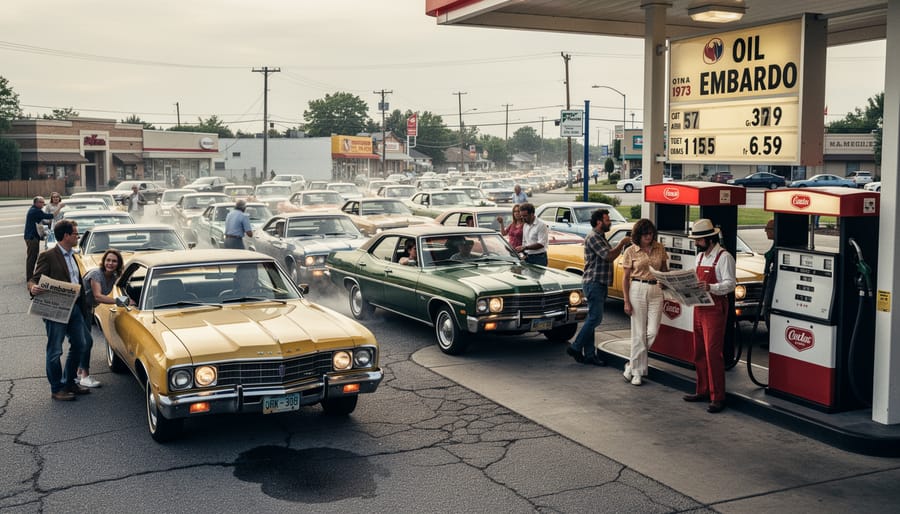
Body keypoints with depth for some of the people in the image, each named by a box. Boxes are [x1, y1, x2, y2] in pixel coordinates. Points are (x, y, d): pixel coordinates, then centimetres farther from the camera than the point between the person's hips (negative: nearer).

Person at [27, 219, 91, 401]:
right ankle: (56, 389, 12)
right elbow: (35, 279, -13)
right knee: (55, 350, 2)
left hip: (75, 307, 8)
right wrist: (33, 288, -35)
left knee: (79, 345, 13)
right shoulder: (47, 256, -10)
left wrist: (84, 304, 16)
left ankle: (69, 382, 28)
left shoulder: (73, 256, 14)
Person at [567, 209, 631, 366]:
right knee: (595, 318, -12)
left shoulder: (601, 238, 19)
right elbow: (609, 256, -20)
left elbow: (610, 255, 22)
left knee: (592, 318, 9)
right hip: (593, 282, -10)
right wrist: (622, 243, -10)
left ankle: (589, 354, 11)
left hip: (600, 284, 10)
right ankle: (575, 348, -6)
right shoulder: (593, 237, -14)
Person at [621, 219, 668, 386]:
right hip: (637, 290, -3)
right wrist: (626, 301, -5)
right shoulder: (631, 251, -1)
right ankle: (636, 371, 10)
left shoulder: (659, 248, 6)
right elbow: (626, 278, 1)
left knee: (652, 332, -2)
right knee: (638, 332, 1)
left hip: (656, 291, 3)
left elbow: (665, 270, 18)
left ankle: (632, 364, 17)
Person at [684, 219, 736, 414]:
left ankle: (717, 397, -5)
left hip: (715, 309, -9)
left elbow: (730, 284, -18)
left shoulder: (724, 257, -10)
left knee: (713, 353, -10)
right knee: (699, 352, 12)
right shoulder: (700, 256, 17)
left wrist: (711, 288, -34)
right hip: (699, 308, 9)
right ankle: (703, 391, 23)